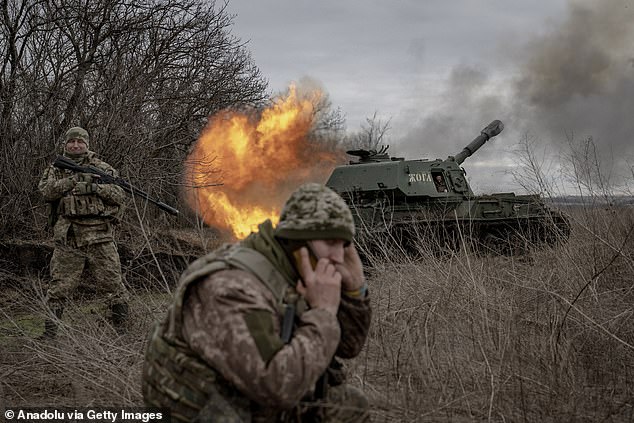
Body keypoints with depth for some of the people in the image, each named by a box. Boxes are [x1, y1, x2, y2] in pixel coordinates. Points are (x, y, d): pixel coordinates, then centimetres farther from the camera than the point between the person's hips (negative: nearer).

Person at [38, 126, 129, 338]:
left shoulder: (103, 168, 12)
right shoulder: (56, 169, 14)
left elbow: (120, 196, 4)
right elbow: (46, 191, -5)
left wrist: (96, 188, -12)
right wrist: (72, 180, -18)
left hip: (100, 235, 0)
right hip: (68, 237, 0)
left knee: (111, 281, 1)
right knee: (60, 285, 1)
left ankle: (124, 327, 12)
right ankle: (49, 331, 9)